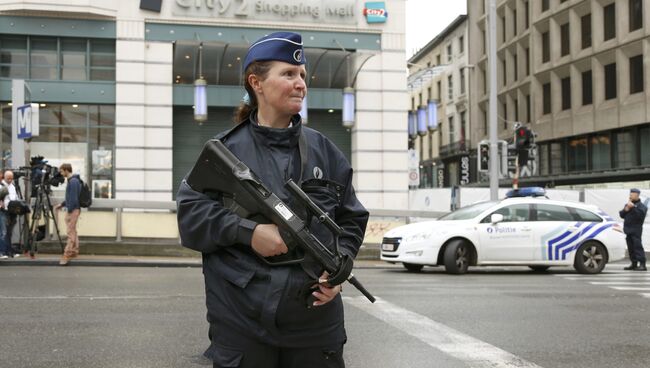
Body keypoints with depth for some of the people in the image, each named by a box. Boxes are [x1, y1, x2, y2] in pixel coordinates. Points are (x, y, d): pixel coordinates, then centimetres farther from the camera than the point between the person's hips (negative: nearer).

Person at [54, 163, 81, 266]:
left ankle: (67, 255, -10)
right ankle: (74, 251, 20)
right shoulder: (71, 180, 15)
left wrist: (69, 211, -17)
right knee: (73, 231, 14)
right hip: (73, 209, 10)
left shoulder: (73, 181, -16)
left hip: (73, 210, -10)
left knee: (71, 232, -10)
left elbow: (74, 198, -20)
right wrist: (62, 204, 18)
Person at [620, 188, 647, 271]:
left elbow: (641, 214, -20)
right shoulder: (627, 204, 19)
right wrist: (625, 210, -5)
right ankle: (633, 263, 15)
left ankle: (642, 264, -14)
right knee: (631, 248, 9)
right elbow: (621, 215, 14)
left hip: (636, 229, -7)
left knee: (638, 246, -13)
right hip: (628, 230, 7)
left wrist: (633, 207, -21)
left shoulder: (641, 206, -3)